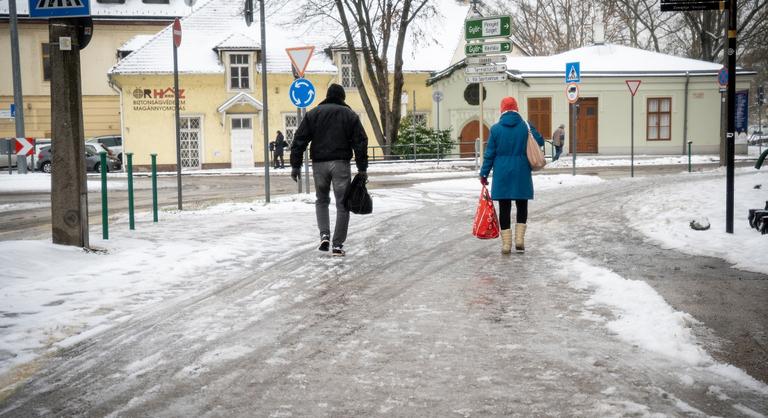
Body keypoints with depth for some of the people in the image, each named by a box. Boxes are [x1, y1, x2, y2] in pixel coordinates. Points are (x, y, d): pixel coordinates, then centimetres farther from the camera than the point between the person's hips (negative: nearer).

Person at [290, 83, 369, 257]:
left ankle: (324, 235, 1)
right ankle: (338, 245, 2)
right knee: (342, 204, 4)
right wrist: (362, 168, 1)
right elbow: (360, 143, -1)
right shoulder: (350, 115, 5)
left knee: (321, 200, 20)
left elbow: (299, 140, 2)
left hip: (319, 164, 2)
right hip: (341, 164, -2)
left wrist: (295, 165, 4)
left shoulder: (313, 114, 7)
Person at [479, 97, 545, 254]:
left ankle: (506, 244, 4)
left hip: (502, 175, 0)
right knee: (522, 206, 14)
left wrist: (484, 173, 4)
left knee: (504, 209, 4)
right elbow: (540, 142, 7)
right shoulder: (526, 126, -2)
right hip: (521, 174, 0)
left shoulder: (495, 129, -3)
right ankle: (519, 240, 5)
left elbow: (489, 153, -2)